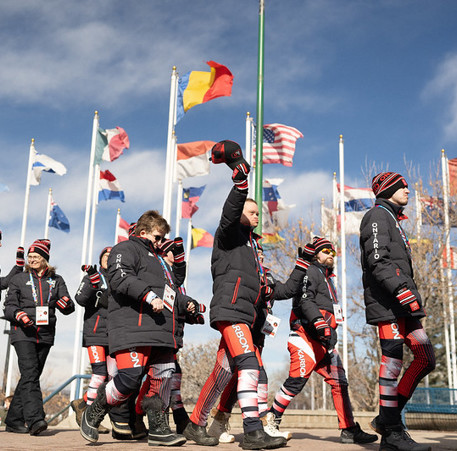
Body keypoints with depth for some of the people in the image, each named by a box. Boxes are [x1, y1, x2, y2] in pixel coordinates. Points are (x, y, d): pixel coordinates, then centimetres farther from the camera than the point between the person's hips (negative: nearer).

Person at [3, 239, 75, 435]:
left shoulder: (56, 280, 12)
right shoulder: (19, 279, 8)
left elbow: (68, 308, 8)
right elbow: (9, 306, 4)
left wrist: (66, 304, -17)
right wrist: (18, 314, -18)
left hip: (46, 335, 3)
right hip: (23, 333, -3)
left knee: (31, 376, 6)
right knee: (30, 374, -18)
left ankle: (13, 421, 15)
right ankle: (35, 419, -25)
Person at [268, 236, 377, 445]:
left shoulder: (327, 278, 30)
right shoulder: (311, 272, -1)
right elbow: (304, 301, -17)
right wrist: (320, 323, -28)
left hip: (324, 340, 10)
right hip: (307, 336, -10)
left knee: (339, 381, 3)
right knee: (297, 380, -17)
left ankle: (349, 430, 4)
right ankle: (271, 420, -8)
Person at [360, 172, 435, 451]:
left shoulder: (394, 220, 28)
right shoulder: (377, 216, -3)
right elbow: (378, 261, -17)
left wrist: (413, 297, 21)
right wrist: (402, 290, -25)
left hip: (403, 302, 10)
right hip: (386, 302, -10)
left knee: (426, 358, 4)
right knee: (393, 361, -11)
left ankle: (388, 418, 8)